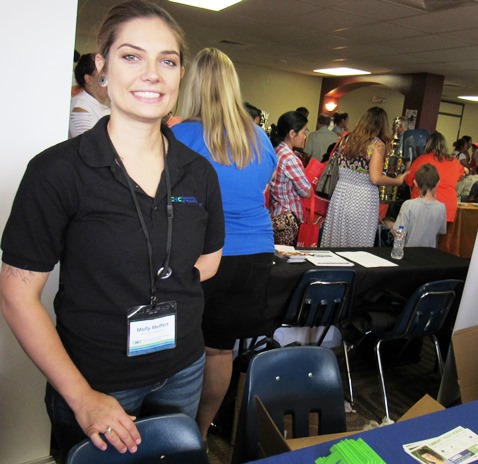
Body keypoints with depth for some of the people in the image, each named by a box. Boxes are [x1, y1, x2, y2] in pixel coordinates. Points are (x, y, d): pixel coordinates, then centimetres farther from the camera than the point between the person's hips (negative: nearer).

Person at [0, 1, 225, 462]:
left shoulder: (199, 173, -3)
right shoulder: (57, 170, -15)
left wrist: (142, 285, -2)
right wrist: (81, 397, -15)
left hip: (182, 373, 4)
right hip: (93, 384, -4)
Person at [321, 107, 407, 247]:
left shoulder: (347, 138, 5)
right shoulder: (378, 144, -9)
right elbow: (375, 178, -16)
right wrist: (397, 180, -2)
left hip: (342, 193, 5)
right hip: (363, 198, -4)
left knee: (335, 239, 12)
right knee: (357, 244, 7)